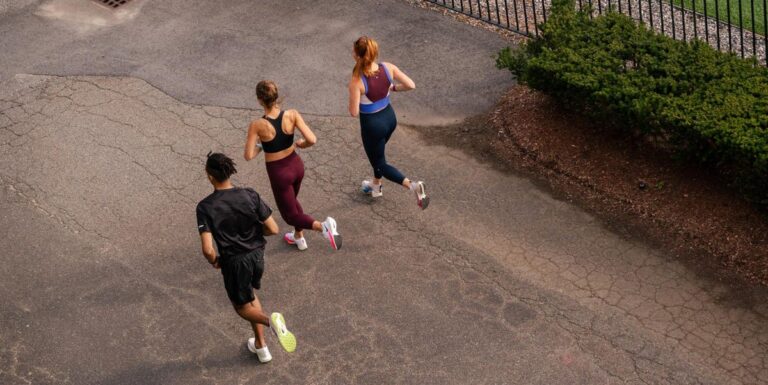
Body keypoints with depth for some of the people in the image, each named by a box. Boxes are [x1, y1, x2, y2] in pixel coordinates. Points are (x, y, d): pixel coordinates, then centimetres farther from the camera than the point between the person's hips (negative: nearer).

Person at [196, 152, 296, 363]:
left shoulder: (206, 207, -20)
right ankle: (260, 345, 33)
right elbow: (273, 229, -9)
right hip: (257, 255, 4)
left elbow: (207, 249, -24)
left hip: (234, 261, -4)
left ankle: (270, 320, -12)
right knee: (249, 295, 30)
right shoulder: (250, 195, -13)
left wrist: (214, 261, -1)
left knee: (242, 306, 19)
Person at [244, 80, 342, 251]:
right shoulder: (292, 115, -18)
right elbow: (312, 140, -21)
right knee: (291, 200, 34)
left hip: (279, 172, -4)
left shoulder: (257, 125, -24)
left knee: (291, 215, 12)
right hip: (296, 165, 4)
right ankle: (299, 237, 48)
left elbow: (249, 156, -18)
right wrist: (300, 144, 0)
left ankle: (322, 226, -14)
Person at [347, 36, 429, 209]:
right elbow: (411, 85, -12)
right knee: (377, 153, 33)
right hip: (389, 117, 6)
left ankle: (412, 185, -6)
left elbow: (354, 112, -23)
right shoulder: (388, 68, -16)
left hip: (372, 125, -6)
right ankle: (376, 186, 54)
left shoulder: (356, 81, -29)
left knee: (379, 163, 14)